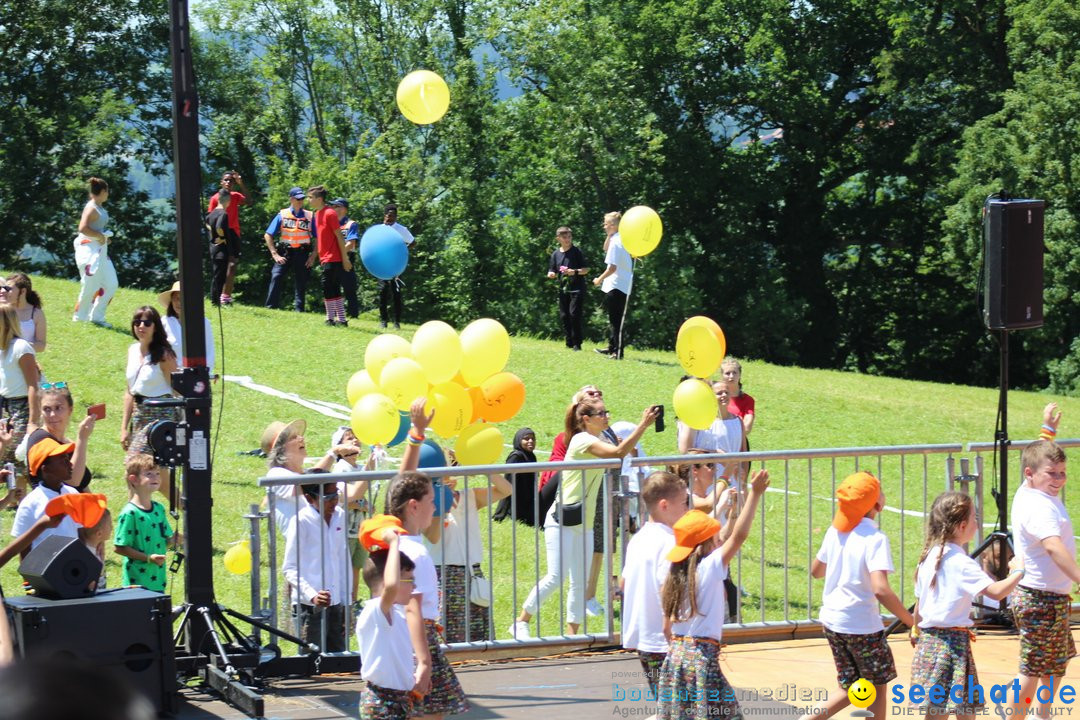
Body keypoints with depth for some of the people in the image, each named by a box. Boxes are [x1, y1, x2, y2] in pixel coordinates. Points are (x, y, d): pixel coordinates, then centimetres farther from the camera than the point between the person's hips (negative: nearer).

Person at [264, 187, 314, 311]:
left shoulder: (309, 217, 6)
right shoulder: (282, 215, 3)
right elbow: (268, 235, 2)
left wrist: (313, 256, -2)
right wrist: (275, 254, -6)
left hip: (302, 254, 2)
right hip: (285, 253, -1)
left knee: (301, 283, 4)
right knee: (276, 277, -17)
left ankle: (298, 309, 12)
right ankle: (270, 308, -16)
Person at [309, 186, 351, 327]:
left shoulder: (329, 213, -14)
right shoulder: (318, 214, 13)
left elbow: (339, 237, -14)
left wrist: (345, 259, -14)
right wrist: (315, 256, 19)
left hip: (333, 259, -9)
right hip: (325, 259, 9)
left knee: (328, 288, -6)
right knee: (334, 290, 11)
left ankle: (330, 319, 0)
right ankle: (341, 320, 14)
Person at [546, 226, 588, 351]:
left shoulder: (577, 251, -3)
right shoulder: (556, 254, 9)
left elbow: (586, 269, -3)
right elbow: (552, 272, 14)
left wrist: (575, 272, -19)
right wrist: (551, 274, -9)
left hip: (577, 289, -5)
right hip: (563, 289, 5)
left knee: (574, 314, -12)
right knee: (564, 316, 6)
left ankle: (577, 344, -7)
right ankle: (569, 343, 15)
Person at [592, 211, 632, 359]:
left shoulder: (615, 242, -17)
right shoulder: (623, 239, 11)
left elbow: (612, 267, -21)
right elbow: (606, 249, 27)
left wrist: (600, 279, -8)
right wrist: (609, 236, 11)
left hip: (615, 287, -9)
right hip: (623, 286, 9)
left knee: (616, 320, -5)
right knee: (615, 320, 19)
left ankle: (618, 351, -4)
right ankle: (612, 347, 28)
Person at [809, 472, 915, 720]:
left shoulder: (835, 531, 3)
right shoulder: (875, 538, -18)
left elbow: (816, 571, 17)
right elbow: (881, 589, -28)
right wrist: (912, 623, -23)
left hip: (831, 621, 7)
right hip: (861, 625, -7)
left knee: (851, 689, 18)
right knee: (878, 687, 12)